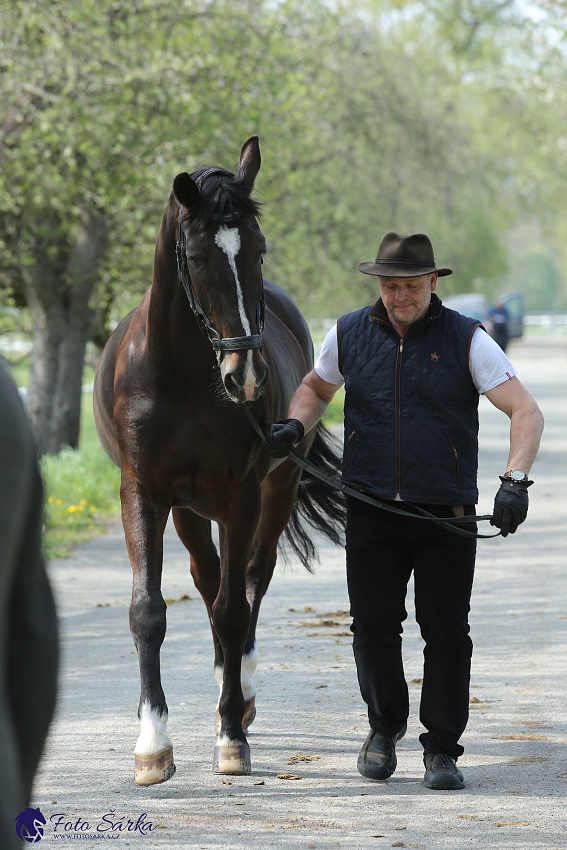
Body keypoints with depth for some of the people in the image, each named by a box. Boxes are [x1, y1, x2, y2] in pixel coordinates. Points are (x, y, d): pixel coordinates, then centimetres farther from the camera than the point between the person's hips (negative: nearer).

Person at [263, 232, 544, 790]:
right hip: (371, 513, 2)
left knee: (447, 631, -1)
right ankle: (384, 725, 28)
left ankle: (442, 748, 11)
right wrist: (295, 425, 2)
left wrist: (515, 480, -23)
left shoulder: (466, 340, -3)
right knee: (373, 626, 5)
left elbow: (525, 412, -8)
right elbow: (316, 387, 24)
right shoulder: (349, 335, 5)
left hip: (445, 516, -2)